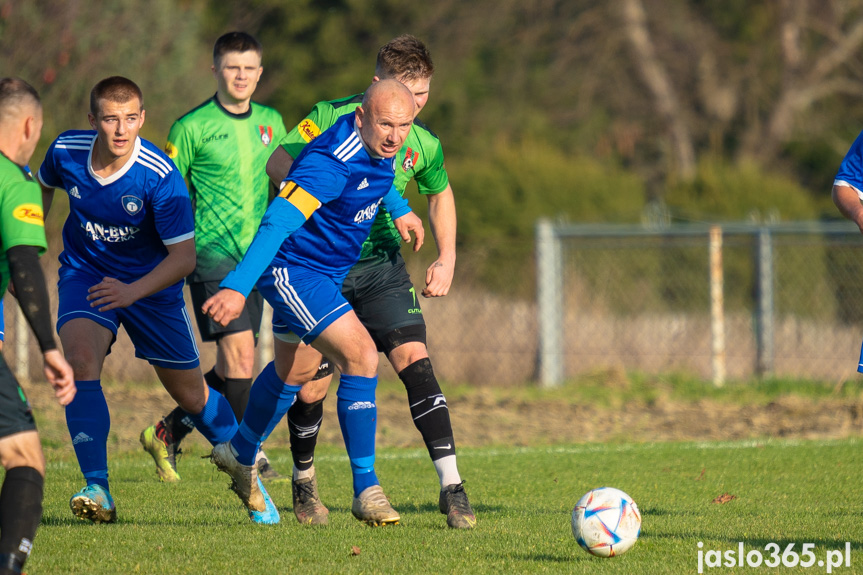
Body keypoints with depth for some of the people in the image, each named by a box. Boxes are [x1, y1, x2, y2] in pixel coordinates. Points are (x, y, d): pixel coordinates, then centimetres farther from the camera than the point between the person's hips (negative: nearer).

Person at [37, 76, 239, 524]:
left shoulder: (160, 176, -28)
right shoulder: (66, 151, -17)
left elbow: (184, 256, -27)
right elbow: (44, 187, 9)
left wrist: (132, 291, -41)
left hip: (152, 282, -2)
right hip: (85, 272, 2)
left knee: (190, 394, 9)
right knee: (80, 357, -28)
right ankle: (97, 491, -29)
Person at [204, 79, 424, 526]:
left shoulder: (378, 145, -6)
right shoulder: (330, 163, -33)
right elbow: (278, 221, -41)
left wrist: (399, 209, 25)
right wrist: (238, 287, -49)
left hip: (327, 269, 10)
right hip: (292, 268, -10)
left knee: (296, 369, 26)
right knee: (361, 356, -22)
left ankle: (240, 455, 51)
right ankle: (366, 490, -17)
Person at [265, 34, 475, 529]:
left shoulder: (423, 141, -2)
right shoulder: (333, 117, -14)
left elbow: (440, 192, 18)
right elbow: (277, 161, -10)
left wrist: (447, 257, 8)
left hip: (381, 265, 2)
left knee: (414, 359, -16)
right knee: (311, 385, 1)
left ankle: (451, 485, -17)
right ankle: (304, 482, 29)